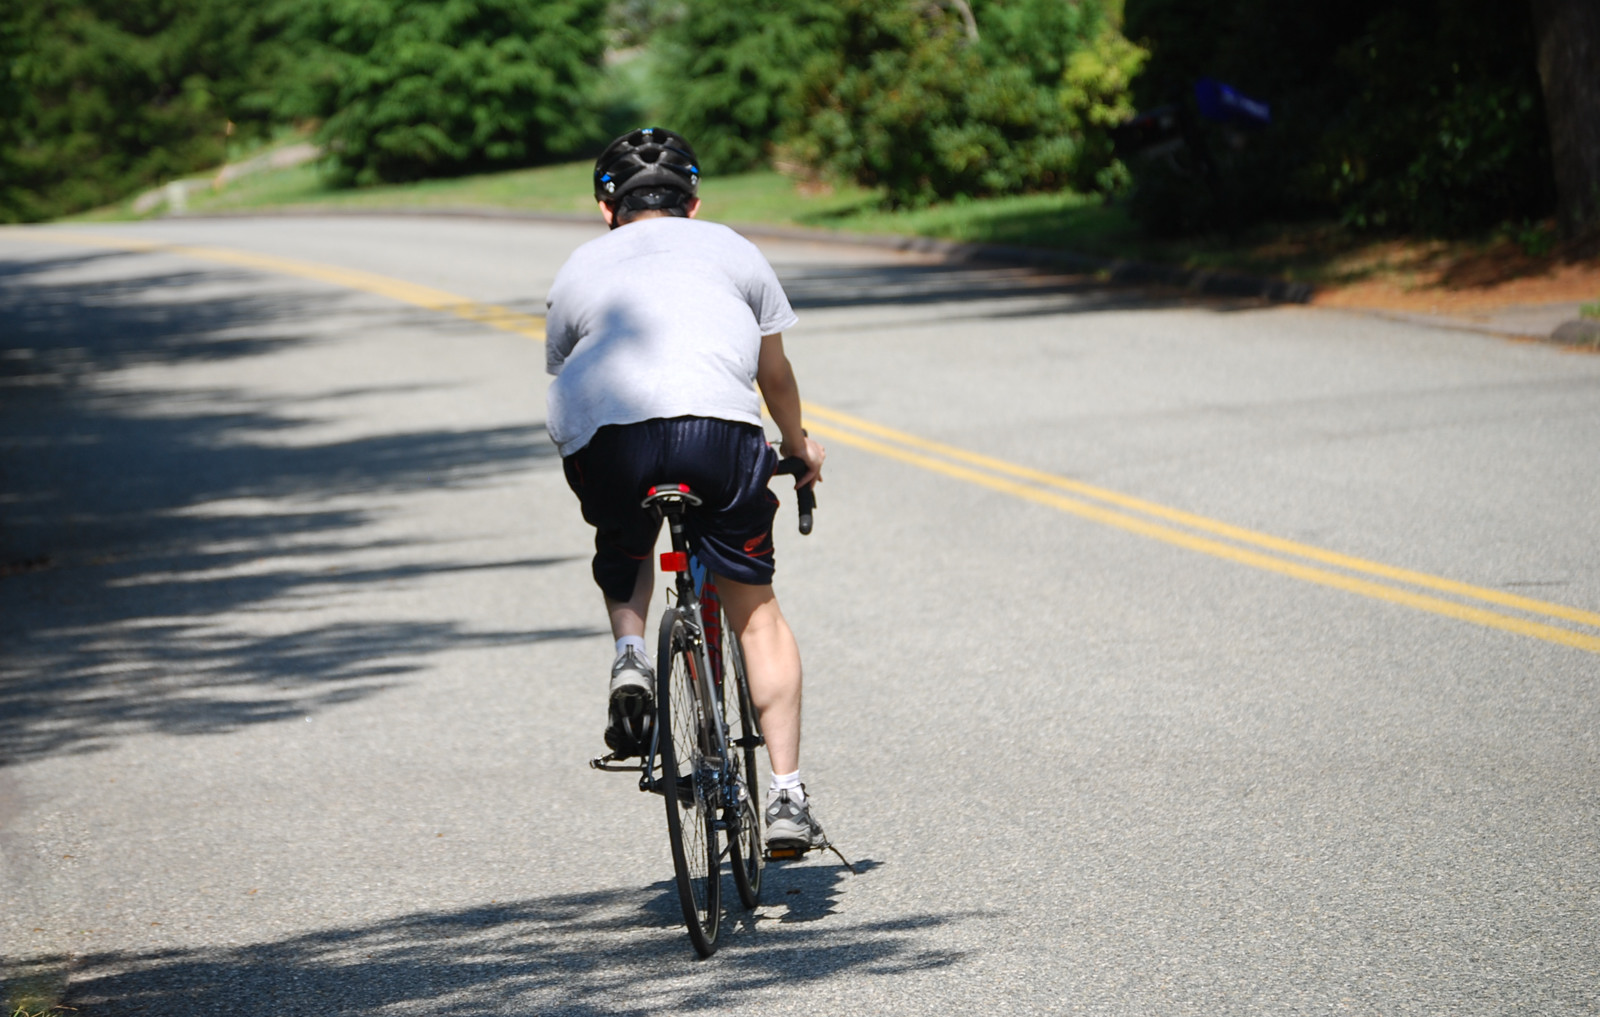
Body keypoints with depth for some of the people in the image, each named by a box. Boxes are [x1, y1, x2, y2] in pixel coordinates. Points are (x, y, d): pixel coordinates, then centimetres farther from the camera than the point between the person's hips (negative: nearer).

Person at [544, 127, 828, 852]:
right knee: (754, 608, 13)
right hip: (716, 425, -1)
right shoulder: (729, 249, 29)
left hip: (603, 437, 1)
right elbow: (775, 375, 37)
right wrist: (799, 448, 55)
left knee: (623, 555, 33)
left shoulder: (579, 268, 30)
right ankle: (787, 798, 6)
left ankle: (629, 657, 4)